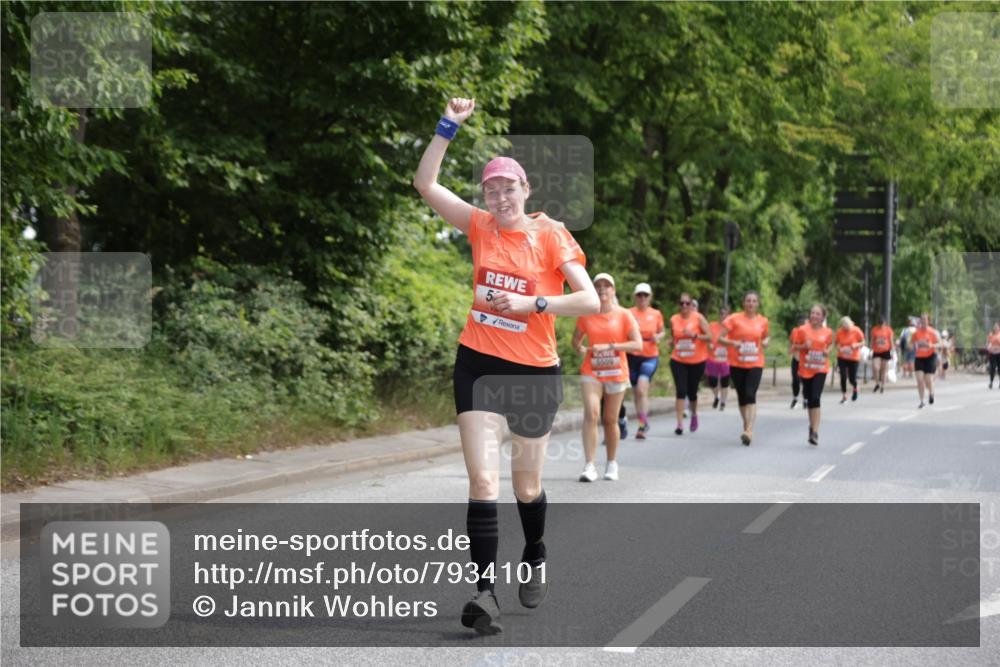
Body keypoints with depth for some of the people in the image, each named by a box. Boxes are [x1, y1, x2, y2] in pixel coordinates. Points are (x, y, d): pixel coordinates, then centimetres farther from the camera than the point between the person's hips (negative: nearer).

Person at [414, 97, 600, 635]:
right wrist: (448, 126, -7)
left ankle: (535, 557, 41)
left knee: (526, 485, 13)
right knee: (483, 480, -11)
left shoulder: (551, 236, -6)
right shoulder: (480, 227, 2)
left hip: (534, 372, -1)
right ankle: (484, 590, -15)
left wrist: (531, 303, -19)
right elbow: (426, 184, 0)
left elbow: (590, 300, -12)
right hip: (478, 367, 1)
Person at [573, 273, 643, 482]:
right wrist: (581, 349, -6)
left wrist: (610, 346, -18)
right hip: (591, 372, 0)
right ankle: (590, 465, -21)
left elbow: (638, 345, -8)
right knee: (591, 414, -18)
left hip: (616, 374, 0)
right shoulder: (586, 315, 4)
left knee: (610, 420, 7)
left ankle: (612, 463, 25)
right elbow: (576, 340, 18)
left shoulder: (624, 315, -2)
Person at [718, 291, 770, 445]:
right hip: (737, 364, 1)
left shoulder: (763, 321, 4)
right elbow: (720, 338, -4)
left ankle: (749, 431, -25)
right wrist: (732, 343, -23)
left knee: (750, 395, -17)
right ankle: (746, 426, 26)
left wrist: (766, 342, -1)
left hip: (755, 364, 0)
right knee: (742, 397, 9)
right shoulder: (734, 319, -3)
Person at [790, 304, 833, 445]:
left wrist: (828, 351, -1)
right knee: (809, 399, 12)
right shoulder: (802, 330, -4)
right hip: (805, 369, 1)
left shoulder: (827, 332, 0)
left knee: (815, 398, -15)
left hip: (821, 369, -1)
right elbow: (794, 347, 1)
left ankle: (815, 432, -15)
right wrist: (804, 346, -17)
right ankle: (813, 426, 35)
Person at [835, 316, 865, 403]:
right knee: (843, 377, -8)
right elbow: (837, 343, 7)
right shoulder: (839, 332, -6)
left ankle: (855, 388, 35)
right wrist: (839, 347, -16)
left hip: (854, 358, -1)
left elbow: (863, 343, -2)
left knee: (852, 378, -1)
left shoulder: (856, 331, -10)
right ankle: (844, 396, 7)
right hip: (842, 357, 1)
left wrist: (856, 345, -22)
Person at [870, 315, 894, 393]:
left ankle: (883, 386, 13)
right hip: (876, 352, 1)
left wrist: (892, 352, 1)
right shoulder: (874, 330, 4)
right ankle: (877, 384, 9)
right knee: (875, 368, -12)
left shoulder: (888, 330, 0)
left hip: (885, 351, -1)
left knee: (884, 369, 4)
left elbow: (891, 341, 4)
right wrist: (871, 351, 8)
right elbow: (872, 341, 11)